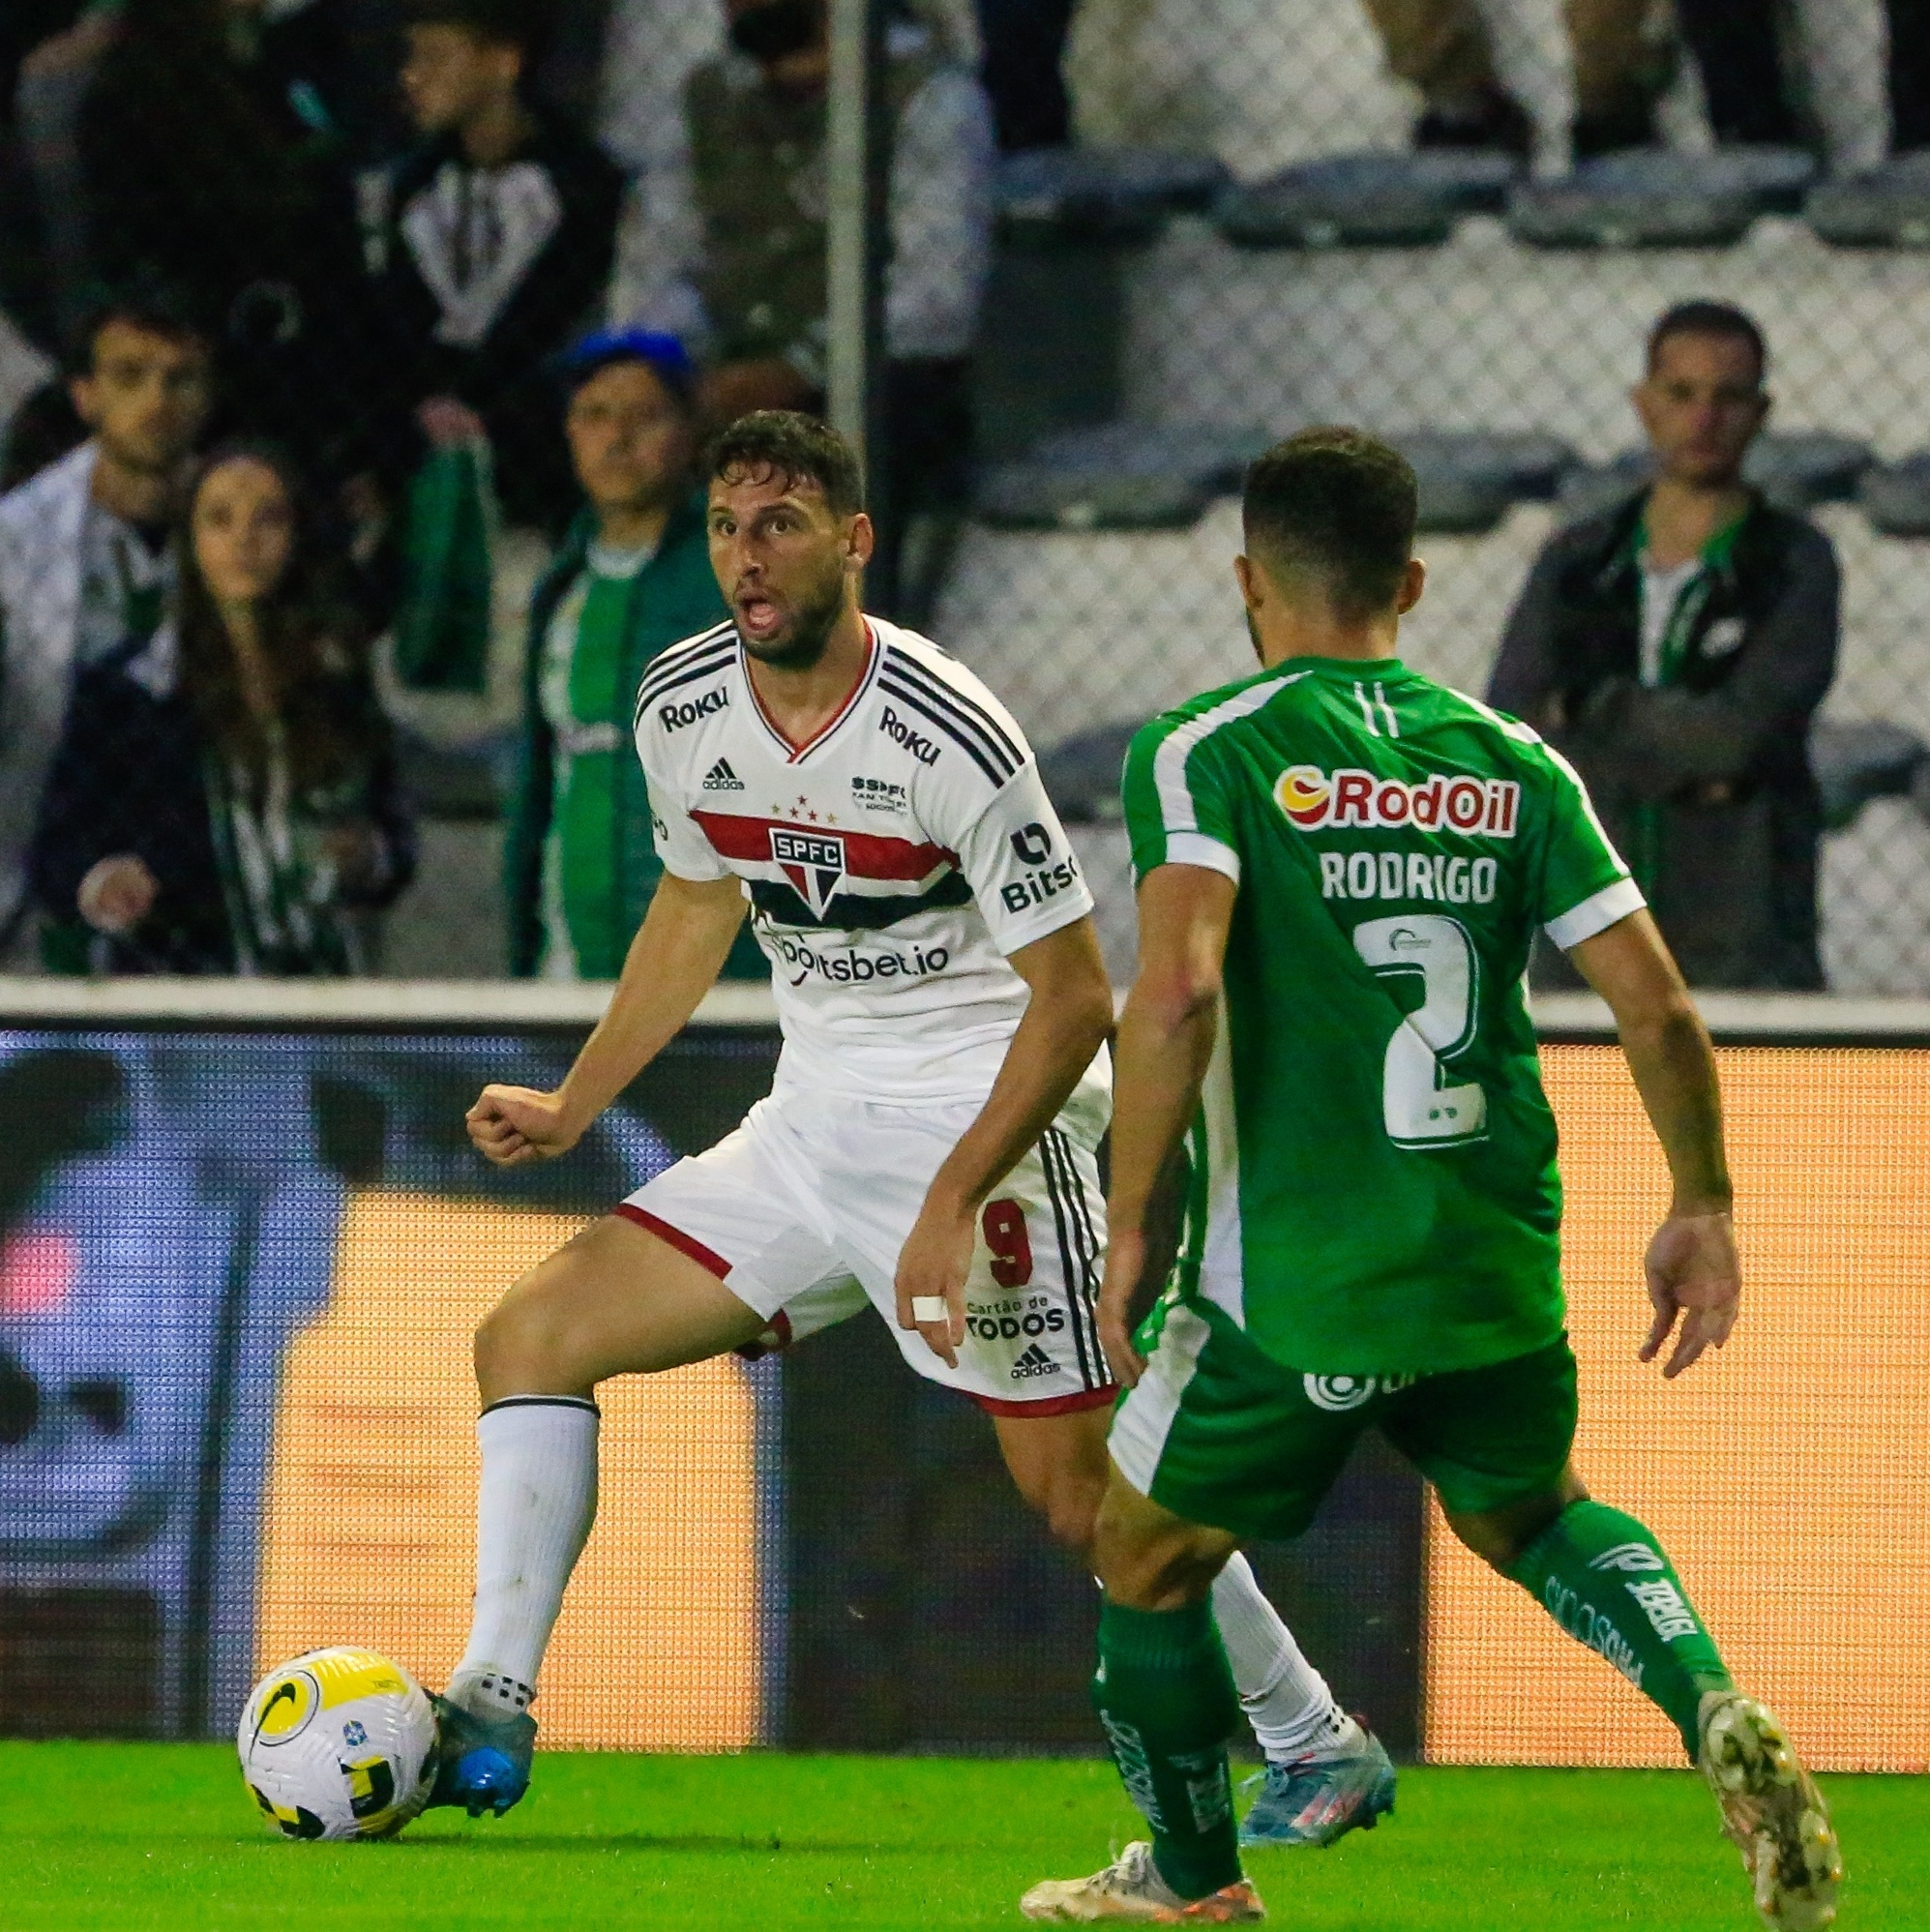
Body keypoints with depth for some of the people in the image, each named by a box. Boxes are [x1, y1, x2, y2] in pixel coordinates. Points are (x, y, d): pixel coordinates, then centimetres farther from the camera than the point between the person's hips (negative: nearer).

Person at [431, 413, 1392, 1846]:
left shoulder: (947, 736, -21)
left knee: (1083, 1496, -8)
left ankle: (1319, 1745, 11)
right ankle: (488, 1718, 0)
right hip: (817, 1123, 7)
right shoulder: (683, 708, -1)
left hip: (983, 1115, -7)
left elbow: (1074, 996, -17)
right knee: (531, 1335, -1)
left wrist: (954, 1200, -25)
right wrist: (573, 1109, 18)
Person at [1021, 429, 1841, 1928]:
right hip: (1500, 1269, 5)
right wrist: (1703, 1208, 16)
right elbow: (1657, 1007, 2)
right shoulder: (1514, 766, 6)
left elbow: (1177, 990, -21)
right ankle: (1715, 1714, 4)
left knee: (1144, 1564, 19)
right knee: (1528, 1513, 29)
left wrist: (1130, 1223, -13)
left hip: (1292, 1283, -4)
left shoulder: (1203, 752, -6)